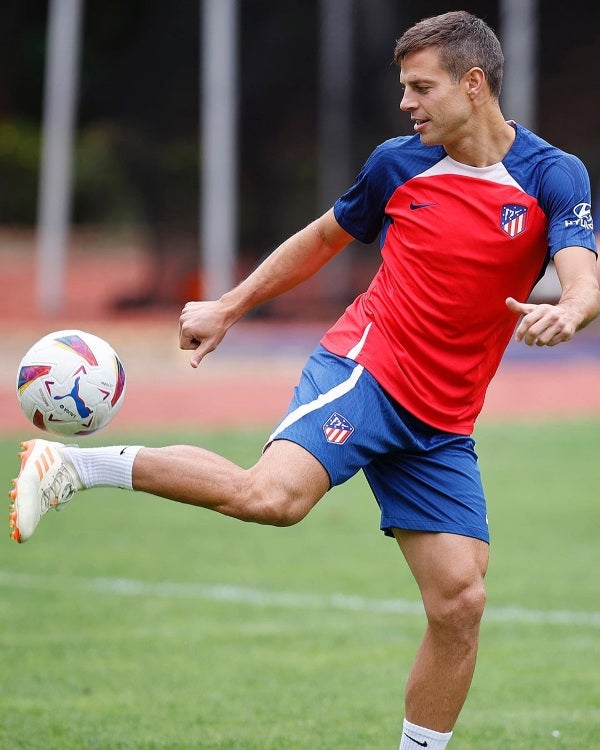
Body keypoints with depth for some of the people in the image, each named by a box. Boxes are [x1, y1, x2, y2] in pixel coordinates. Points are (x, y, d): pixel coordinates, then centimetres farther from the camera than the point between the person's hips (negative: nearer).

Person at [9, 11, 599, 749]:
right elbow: (324, 237, 21)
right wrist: (228, 307, 22)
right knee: (273, 494, -30)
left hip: (440, 427, 2)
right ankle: (75, 465, -18)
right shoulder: (398, 163, 3)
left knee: (459, 599, -5)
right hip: (362, 367, -2)